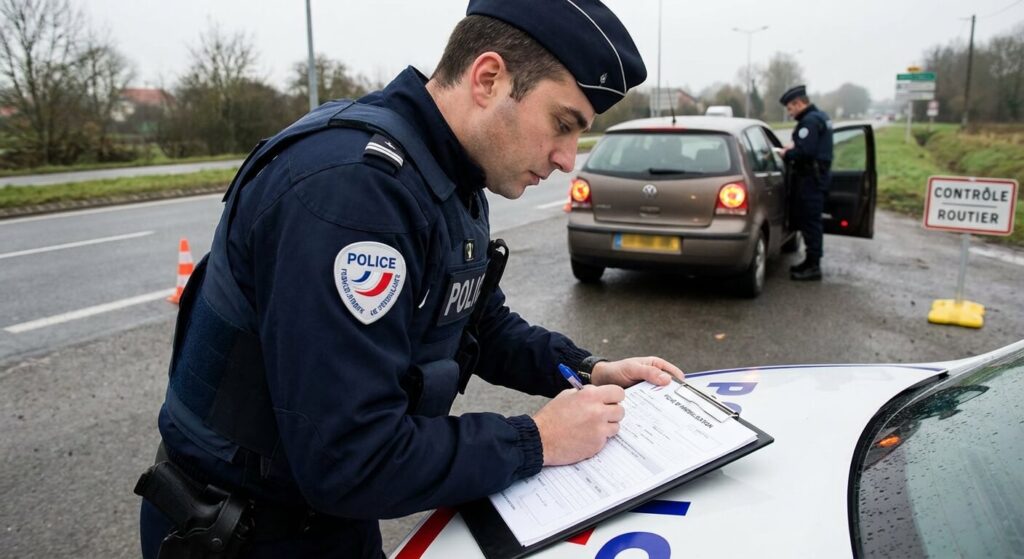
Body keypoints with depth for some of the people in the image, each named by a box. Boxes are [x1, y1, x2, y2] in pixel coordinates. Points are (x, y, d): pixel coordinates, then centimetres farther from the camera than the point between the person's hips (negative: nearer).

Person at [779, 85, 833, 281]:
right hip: (818, 174, 11)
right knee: (809, 220, 16)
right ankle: (811, 261, 24)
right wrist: (793, 147, 10)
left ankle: (814, 267, -3)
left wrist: (787, 155, -9)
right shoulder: (820, 117, 17)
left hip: (811, 178, -11)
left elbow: (804, 151, -25)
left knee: (810, 221, -7)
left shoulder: (810, 121, -17)